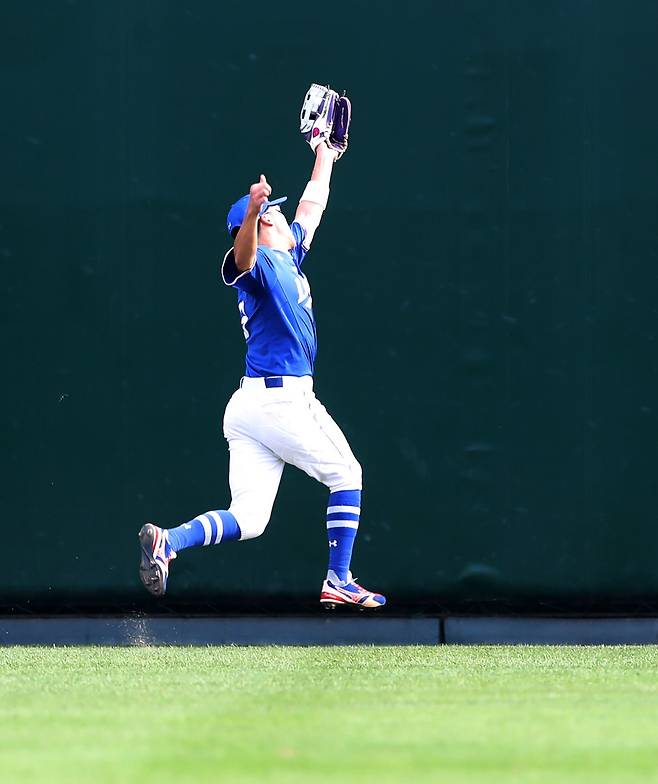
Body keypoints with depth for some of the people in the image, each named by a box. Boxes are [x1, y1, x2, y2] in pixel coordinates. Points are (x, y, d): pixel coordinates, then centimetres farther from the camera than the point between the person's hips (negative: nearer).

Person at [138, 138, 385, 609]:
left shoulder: (288, 256, 19)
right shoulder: (259, 263, -7)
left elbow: (312, 207, 36)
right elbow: (243, 255, -33)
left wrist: (324, 156, 46)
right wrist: (252, 212, -53)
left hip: (247, 406, 9)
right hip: (286, 401, -9)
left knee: (247, 519, -3)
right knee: (347, 477, 12)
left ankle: (169, 540, -24)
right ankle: (339, 581, 11)